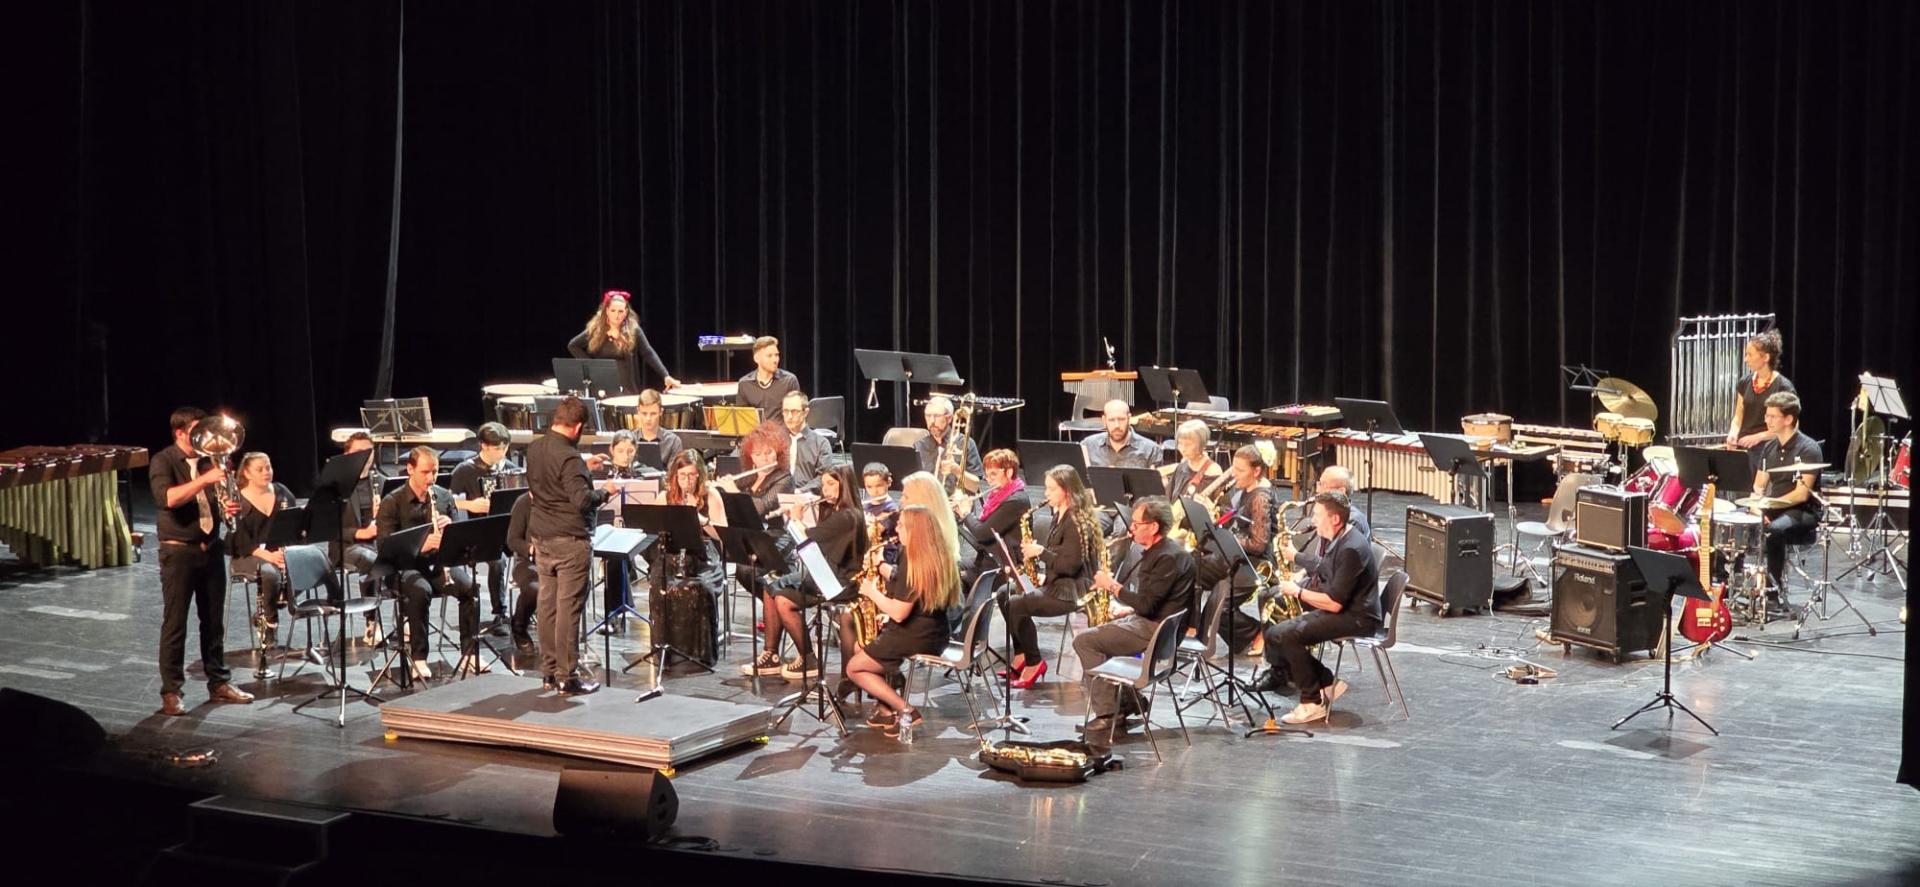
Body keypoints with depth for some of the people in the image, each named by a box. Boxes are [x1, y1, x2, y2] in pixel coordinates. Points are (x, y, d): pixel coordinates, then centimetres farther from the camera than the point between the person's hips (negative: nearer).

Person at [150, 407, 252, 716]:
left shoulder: (209, 460, 11)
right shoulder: (163, 462, -7)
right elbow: (167, 498, -25)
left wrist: (228, 508, -4)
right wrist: (204, 479, -30)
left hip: (211, 548, 6)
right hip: (178, 551, -6)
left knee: (214, 620, 11)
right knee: (175, 623, -2)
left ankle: (219, 682, 21)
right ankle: (171, 692, 3)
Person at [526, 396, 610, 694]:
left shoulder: (534, 449, 6)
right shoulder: (568, 457, -20)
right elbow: (582, 500, -25)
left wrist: (583, 466, 22)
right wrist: (604, 493, -7)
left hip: (541, 538, 8)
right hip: (570, 541, -8)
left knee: (547, 604, 13)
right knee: (569, 608, -3)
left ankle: (549, 673, 19)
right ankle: (567, 678, 1)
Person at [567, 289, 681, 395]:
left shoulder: (633, 331, -5)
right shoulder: (596, 330, 1)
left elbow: (649, 354, -11)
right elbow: (572, 346, 11)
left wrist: (666, 376, -22)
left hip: (627, 389, -1)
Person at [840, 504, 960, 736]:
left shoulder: (914, 562, -22)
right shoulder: (940, 557, 6)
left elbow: (899, 613, -23)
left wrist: (872, 592, -9)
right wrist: (886, 577, 7)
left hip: (916, 639, -9)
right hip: (934, 635, 9)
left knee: (854, 668, 5)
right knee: (859, 646, 23)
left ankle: (905, 711, -3)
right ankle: (886, 709, 13)